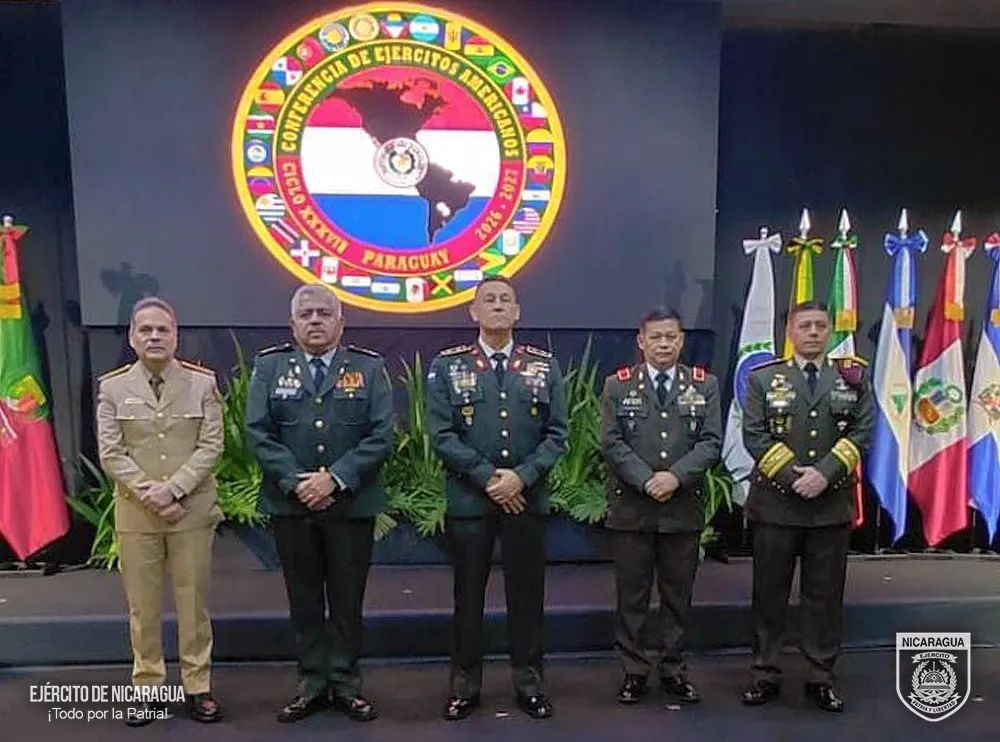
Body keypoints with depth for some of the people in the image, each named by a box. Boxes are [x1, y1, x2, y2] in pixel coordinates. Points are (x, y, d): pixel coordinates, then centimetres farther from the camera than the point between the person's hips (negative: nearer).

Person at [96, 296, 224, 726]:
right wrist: (148, 495, -12)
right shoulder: (112, 387, 4)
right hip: (136, 514, 1)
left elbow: (211, 446, -5)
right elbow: (110, 453, -2)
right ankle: (148, 689, 21)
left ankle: (197, 687, 18)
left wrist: (172, 489, -15)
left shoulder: (203, 383, 2)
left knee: (193, 601, 6)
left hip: (192, 511, 0)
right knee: (142, 605, 8)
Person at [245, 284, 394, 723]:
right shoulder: (269, 367, 5)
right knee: (303, 600, 11)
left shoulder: (369, 368, 1)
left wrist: (335, 478, -16)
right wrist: (295, 482, -14)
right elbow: (258, 433, -3)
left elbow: (381, 435, -7)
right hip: (290, 505, 1)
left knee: (347, 600, 9)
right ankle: (312, 685, 26)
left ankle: (346, 684, 24)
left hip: (351, 504, -1)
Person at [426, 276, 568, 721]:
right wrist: (487, 478, -13)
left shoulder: (545, 366, 5)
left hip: (527, 498, 1)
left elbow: (556, 434, 1)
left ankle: (529, 684, 26)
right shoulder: (447, 366, 0)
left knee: (526, 593, 10)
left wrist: (521, 477, -13)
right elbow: (441, 434, -6)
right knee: (468, 594, 9)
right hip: (468, 498, -1)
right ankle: (464, 686, 25)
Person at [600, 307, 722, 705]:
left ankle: (673, 669, 27)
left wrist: (676, 476, -16)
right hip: (631, 507, -1)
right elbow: (611, 443, -5)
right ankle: (634, 670, 22)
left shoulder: (705, 385, 6)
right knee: (631, 595, 8)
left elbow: (711, 442, -2)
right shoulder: (617, 385, 2)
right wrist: (646, 481, -16)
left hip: (685, 507, 1)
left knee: (678, 595, 11)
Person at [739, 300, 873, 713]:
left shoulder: (853, 376, 8)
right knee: (769, 593, 7)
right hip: (775, 503, -1)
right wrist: (793, 476, -13)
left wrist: (825, 473, -13)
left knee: (826, 595, 9)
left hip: (832, 504, 1)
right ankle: (766, 674, 19)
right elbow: (754, 435, -3)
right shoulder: (763, 379, 4)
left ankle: (821, 678, 22)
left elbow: (861, 432, 0)